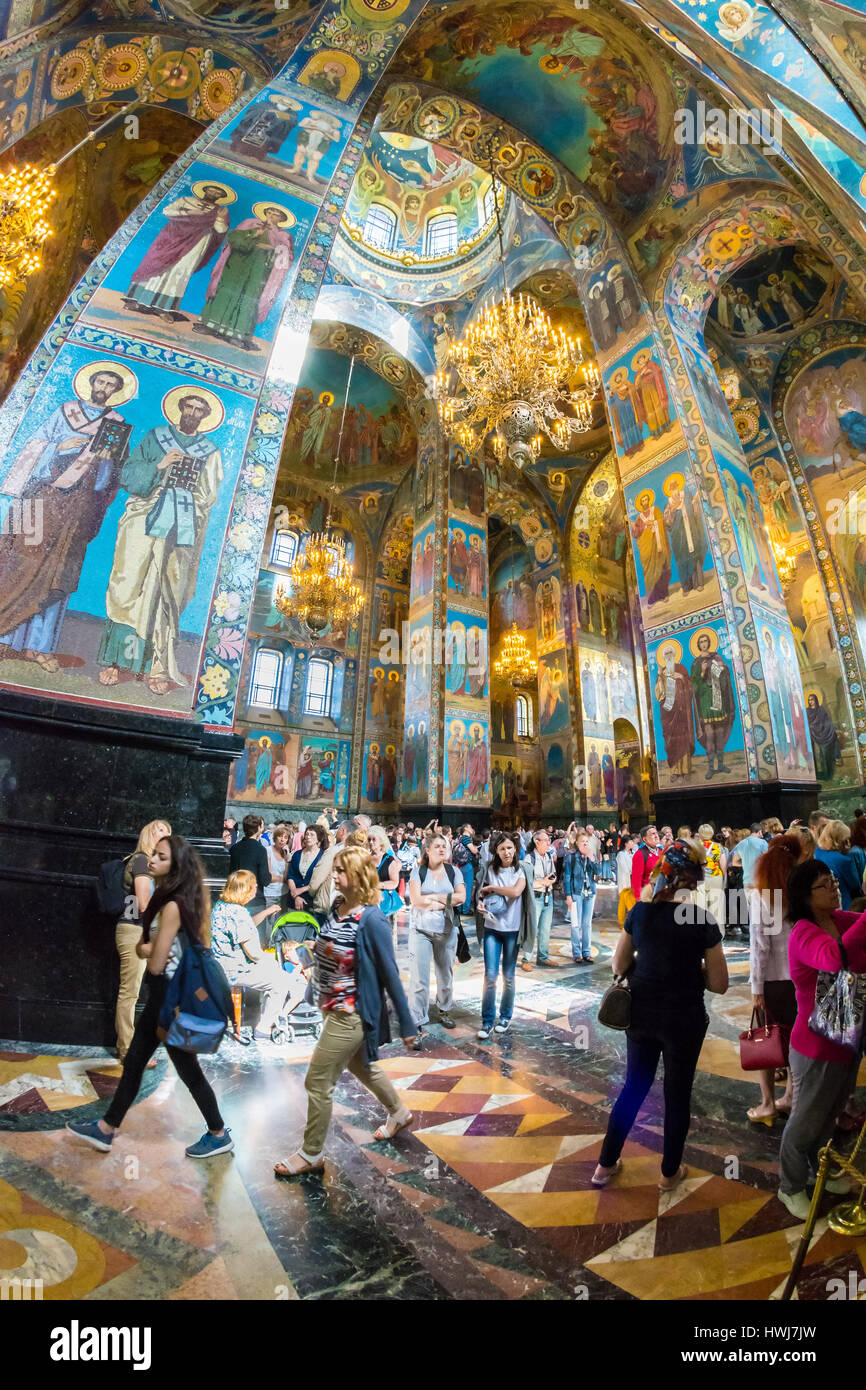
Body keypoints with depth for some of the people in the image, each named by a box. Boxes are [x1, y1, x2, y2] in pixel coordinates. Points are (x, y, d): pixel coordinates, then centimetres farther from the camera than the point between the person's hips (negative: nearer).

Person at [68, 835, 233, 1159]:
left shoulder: (173, 905, -25)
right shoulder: (166, 897, 5)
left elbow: (155, 965, -22)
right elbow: (143, 946, 9)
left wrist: (151, 952, -1)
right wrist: (146, 948, -12)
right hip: (165, 995, 9)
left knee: (188, 1071, 8)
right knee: (133, 1061, 21)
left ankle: (219, 1136, 26)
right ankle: (105, 1129, 40)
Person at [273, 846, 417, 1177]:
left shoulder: (371, 920, -27)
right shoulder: (337, 907, -5)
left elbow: (390, 974, -21)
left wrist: (406, 1026, -15)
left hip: (351, 1013, -8)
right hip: (333, 1008, 8)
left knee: (318, 1082, 7)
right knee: (360, 1066, 27)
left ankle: (311, 1154, 32)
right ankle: (399, 1113, 51)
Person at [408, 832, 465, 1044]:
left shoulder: (453, 872, 3)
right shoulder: (418, 871, -3)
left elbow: (461, 897, -9)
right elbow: (415, 899, -15)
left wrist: (432, 897, -14)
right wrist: (446, 901, -11)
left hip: (446, 930, 3)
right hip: (421, 930, -2)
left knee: (446, 975, 14)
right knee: (420, 979, -5)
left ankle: (444, 1010, 38)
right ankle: (418, 1025, 4)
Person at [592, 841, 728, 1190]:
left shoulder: (640, 911, -8)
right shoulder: (702, 920, -16)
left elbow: (619, 966, 1)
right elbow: (719, 984, -10)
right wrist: (689, 969, 6)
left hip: (641, 1013, 3)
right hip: (683, 1018, -3)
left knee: (634, 1086, 21)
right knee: (678, 1094, 20)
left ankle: (606, 1165, 32)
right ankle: (670, 1172, 39)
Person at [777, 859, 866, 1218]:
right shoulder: (804, 934, -28)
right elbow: (837, 957, -48)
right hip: (817, 1050, -7)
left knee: (831, 1113, 29)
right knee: (805, 1121, 14)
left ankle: (819, 1168, 54)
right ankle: (791, 1188, 37)